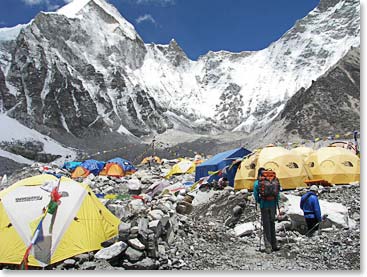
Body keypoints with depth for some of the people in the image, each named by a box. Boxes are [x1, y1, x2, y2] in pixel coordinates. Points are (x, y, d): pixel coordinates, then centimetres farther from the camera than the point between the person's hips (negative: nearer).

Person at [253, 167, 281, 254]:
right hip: (272, 205, 2)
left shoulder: (257, 183, -2)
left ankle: (268, 247, 3)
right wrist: (276, 203, 11)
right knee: (272, 224, 14)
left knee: (266, 226, 4)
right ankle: (274, 245, 19)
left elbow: (256, 196, -4)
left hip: (264, 205, -2)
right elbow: (277, 192, 3)